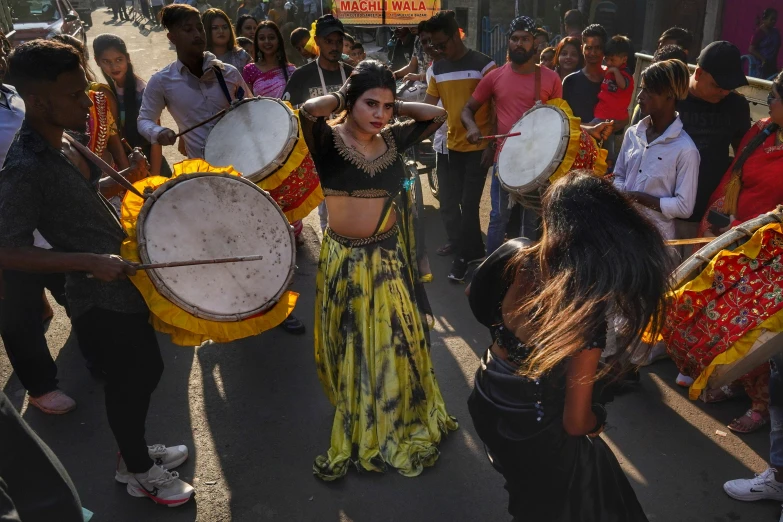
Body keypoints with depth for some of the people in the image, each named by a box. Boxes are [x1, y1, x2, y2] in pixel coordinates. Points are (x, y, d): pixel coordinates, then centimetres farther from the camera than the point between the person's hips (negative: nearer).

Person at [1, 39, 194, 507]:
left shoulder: (64, 140, 2)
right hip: (100, 301, -8)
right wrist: (91, 261, -30)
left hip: (126, 282, 9)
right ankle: (138, 471, 37)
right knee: (129, 384, 11)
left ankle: (137, 448, 47)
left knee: (148, 370, 23)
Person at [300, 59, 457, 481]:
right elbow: (308, 110, -28)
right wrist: (342, 97, -10)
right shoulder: (329, 140, -9)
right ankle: (359, 430, 32)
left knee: (398, 343, 13)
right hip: (344, 260, -3)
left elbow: (437, 114, 4)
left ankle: (404, 424, 35)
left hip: (389, 257, 3)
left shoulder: (393, 139, 3)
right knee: (350, 348, 12)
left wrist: (393, 106, 0)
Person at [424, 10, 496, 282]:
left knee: (468, 204, -2)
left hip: (478, 147, -6)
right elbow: (428, 105, 9)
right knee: (447, 204, 10)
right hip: (450, 146, 6)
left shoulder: (483, 64, -9)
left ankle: (464, 254, 14)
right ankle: (459, 243, 31)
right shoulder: (438, 68, 7)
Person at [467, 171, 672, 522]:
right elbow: (575, 423, -23)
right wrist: (597, 423, -1)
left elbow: (474, 297, 3)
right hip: (534, 432, -5)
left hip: (486, 402, 6)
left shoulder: (516, 257, -22)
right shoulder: (586, 317, -34)